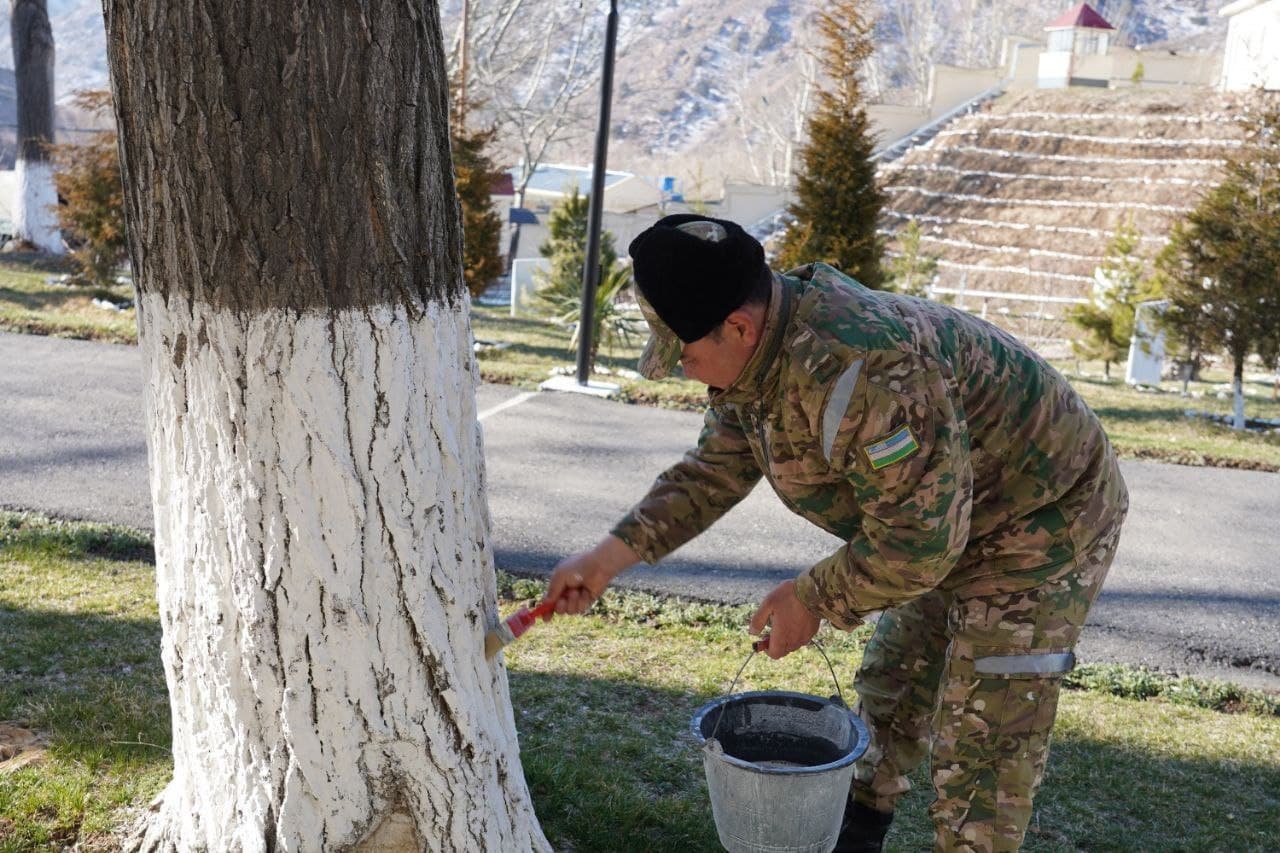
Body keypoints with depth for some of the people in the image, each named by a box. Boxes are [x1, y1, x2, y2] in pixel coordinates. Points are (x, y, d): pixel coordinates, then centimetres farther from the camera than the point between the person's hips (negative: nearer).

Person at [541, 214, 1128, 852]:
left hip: (1042, 523, -10)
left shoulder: (857, 371, -40)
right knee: (889, 689, 22)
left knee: (984, 748, -5)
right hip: (948, 517, 10)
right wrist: (607, 558, -5)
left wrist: (811, 596, -21)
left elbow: (919, 539, -35)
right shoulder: (755, 352, -7)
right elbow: (714, 471, 3)